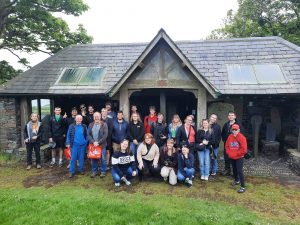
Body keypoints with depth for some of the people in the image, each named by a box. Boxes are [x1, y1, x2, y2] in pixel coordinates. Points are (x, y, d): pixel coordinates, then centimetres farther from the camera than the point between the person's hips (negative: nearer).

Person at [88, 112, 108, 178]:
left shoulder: (104, 124, -2)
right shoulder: (91, 125, 9)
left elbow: (105, 135, -9)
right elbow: (89, 134, 4)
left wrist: (98, 142, -14)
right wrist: (93, 142, -11)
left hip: (102, 145, -3)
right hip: (93, 144, 3)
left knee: (103, 159, 3)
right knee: (93, 158, 9)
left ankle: (103, 172, 16)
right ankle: (94, 171, 23)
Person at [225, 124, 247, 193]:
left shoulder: (242, 137, -17)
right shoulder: (230, 137, 1)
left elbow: (244, 149, -21)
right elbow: (227, 146, 8)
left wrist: (236, 153, -16)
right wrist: (229, 153, -5)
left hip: (239, 157, -6)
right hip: (232, 157, 6)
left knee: (240, 171, -10)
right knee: (234, 169, 21)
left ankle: (242, 187, -5)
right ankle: (236, 180, 45)